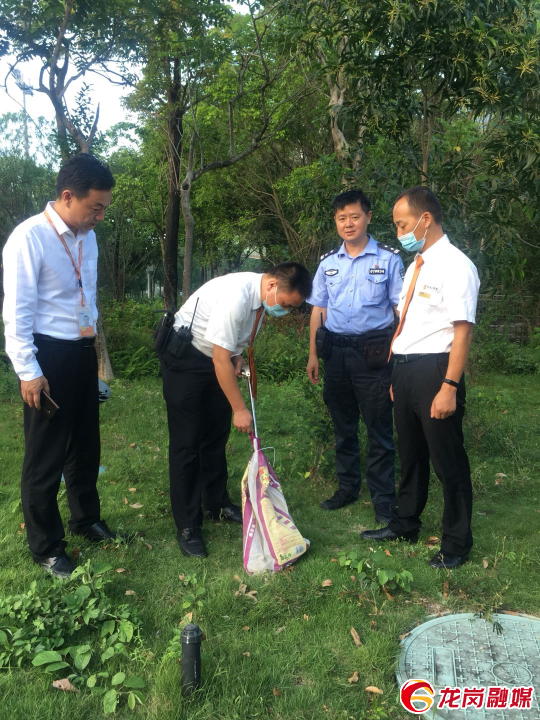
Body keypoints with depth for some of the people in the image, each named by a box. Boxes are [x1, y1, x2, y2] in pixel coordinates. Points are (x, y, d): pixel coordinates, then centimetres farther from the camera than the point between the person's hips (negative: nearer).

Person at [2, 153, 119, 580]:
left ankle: (86, 519, 42)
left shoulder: (87, 237, 6)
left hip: (83, 353, 8)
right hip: (49, 356, -7)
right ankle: (46, 547, 24)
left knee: (86, 445, 21)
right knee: (46, 456, 6)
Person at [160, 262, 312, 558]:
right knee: (187, 441, -4)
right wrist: (239, 409, -23)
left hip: (218, 357, 8)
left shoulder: (263, 295, -7)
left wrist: (237, 353, -4)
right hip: (185, 358, -8)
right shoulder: (236, 296, -33)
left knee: (217, 434, 13)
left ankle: (218, 504, 28)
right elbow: (220, 359, -29)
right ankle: (187, 526, 4)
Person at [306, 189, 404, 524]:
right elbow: (318, 309, 13)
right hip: (335, 349, 4)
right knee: (343, 425, 14)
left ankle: (383, 497, 13)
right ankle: (348, 487, 29)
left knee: (379, 427, 1)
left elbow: (402, 308, -2)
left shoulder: (388, 258, -2)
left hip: (373, 351, -4)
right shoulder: (328, 262, 9)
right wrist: (313, 354, 9)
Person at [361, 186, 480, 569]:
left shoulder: (456, 266, -13)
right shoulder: (416, 266, 13)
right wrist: (397, 374, 16)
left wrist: (449, 387, -23)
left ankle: (456, 543, 23)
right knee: (410, 452, 21)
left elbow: (463, 330, -18)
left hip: (434, 370, -8)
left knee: (447, 458, 5)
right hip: (405, 371, 9)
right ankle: (405, 524, 40)